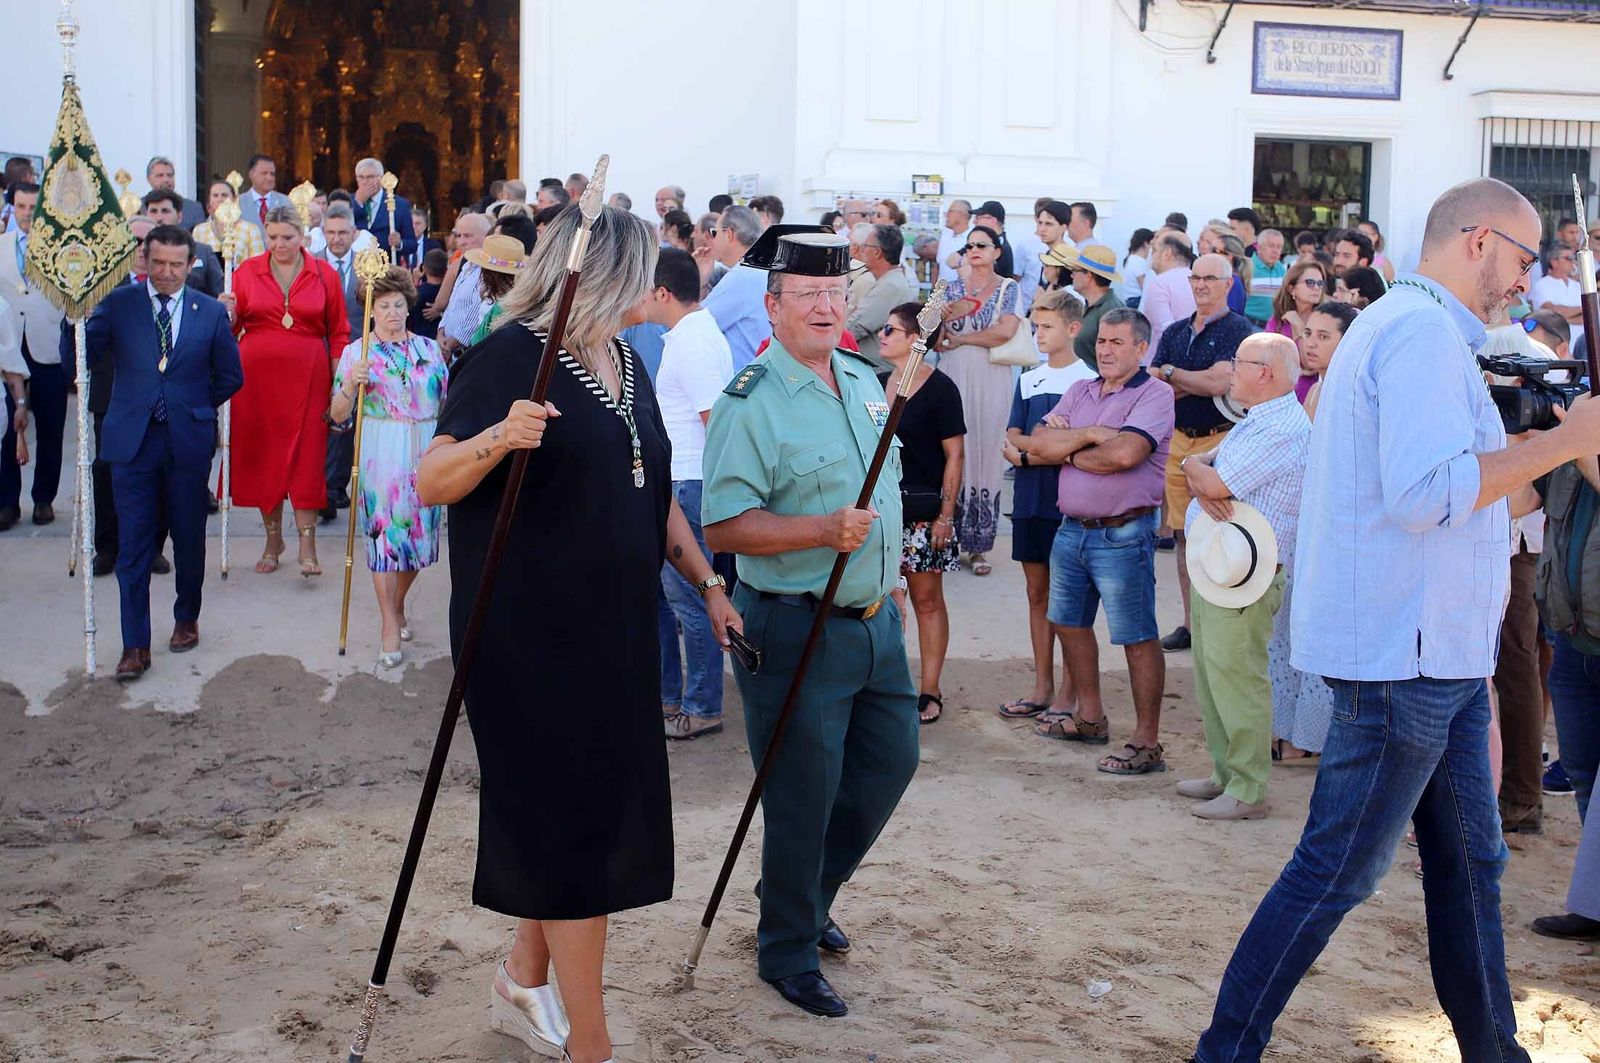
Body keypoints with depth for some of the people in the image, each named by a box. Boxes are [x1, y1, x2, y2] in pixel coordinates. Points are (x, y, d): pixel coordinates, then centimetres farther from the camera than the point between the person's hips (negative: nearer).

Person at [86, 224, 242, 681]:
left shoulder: (210, 312, 3)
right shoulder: (118, 303, 1)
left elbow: (230, 376, 10)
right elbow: (81, 356, -7)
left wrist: (193, 406, 5)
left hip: (188, 441, 1)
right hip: (132, 438, -1)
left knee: (189, 536, 12)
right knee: (133, 543, -2)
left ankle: (187, 620, 33)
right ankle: (135, 645, 3)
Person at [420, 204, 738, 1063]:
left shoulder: (624, 364, 11)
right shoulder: (511, 357, -13)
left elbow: (653, 495, 21)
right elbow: (431, 483, -19)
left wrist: (707, 581, 16)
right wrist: (496, 438, -37)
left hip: (615, 629, 8)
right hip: (529, 631, -8)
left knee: (603, 812, 14)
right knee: (575, 824, -4)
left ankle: (525, 982, 34)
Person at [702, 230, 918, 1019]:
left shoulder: (864, 381, 9)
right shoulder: (750, 403, -17)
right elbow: (724, 527, -23)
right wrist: (826, 530, -31)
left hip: (877, 621, 8)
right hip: (798, 631, -8)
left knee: (889, 763, 18)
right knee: (803, 799, 2)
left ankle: (807, 898, 38)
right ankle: (786, 952, 21)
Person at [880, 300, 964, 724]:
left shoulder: (939, 388, -7)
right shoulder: (877, 383, 11)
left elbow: (954, 455, -8)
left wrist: (945, 515, -12)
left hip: (921, 510, -6)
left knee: (927, 600, 1)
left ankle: (929, 691, 7)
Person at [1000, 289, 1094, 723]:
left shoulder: (1087, 380, -4)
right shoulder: (1028, 380, 13)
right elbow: (1011, 442, 8)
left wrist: (1029, 446, -12)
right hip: (1029, 500, 6)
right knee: (1037, 593, 11)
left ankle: (1068, 693, 6)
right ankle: (1042, 687, 18)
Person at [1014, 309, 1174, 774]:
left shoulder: (1154, 395, -9)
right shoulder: (1079, 392, 12)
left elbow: (1123, 453, -24)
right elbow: (1038, 443, 1)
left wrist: (1064, 451, -9)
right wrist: (1088, 434, -14)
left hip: (1122, 535, -8)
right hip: (1071, 529, 8)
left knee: (1138, 638, -3)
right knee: (1069, 623, 18)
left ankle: (1147, 743, 2)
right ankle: (1089, 718, 34)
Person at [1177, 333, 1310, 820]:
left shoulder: (1282, 430, -16)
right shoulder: (1254, 423, 18)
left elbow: (1214, 483, -21)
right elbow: (1202, 472, 14)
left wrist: (1195, 468, 1)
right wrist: (1202, 484, -9)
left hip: (1243, 574, -10)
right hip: (1211, 563, 10)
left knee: (1235, 678, -8)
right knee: (1211, 676, 15)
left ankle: (1248, 791, -2)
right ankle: (1225, 773, 24)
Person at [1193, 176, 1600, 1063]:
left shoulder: (1406, 324, 19)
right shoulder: (1424, 330, -16)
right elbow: (1428, 490, -29)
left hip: (1435, 655, 11)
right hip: (1402, 653, -11)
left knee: (1468, 861, 17)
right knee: (1334, 873, -3)